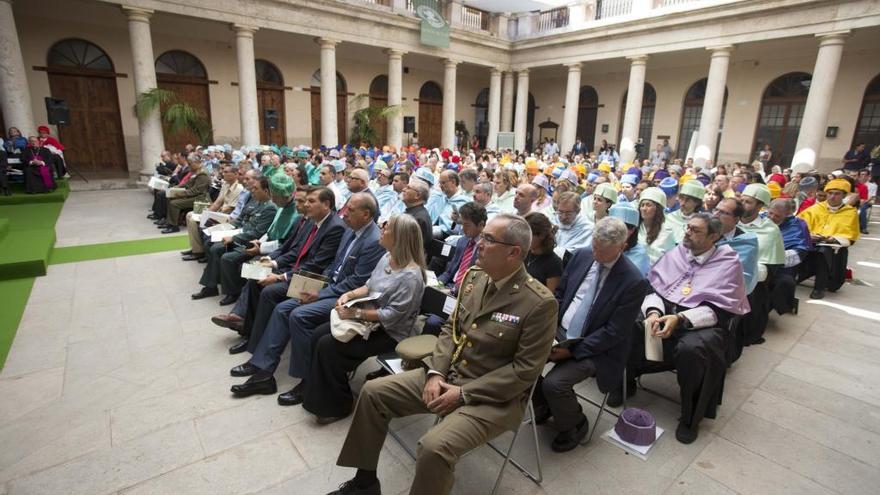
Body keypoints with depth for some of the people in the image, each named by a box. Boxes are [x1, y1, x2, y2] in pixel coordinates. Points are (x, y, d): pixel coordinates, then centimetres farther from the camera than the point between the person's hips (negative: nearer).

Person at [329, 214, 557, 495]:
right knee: (372, 392, 2)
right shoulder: (474, 277, 1)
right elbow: (451, 329, 8)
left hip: (492, 396, -6)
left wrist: (464, 394, -19)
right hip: (447, 375, 7)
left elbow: (526, 369, -18)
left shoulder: (541, 303, -20)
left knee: (435, 446, -29)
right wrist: (435, 372, -8)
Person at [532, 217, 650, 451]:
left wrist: (572, 351, -20)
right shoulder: (582, 255, -1)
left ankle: (575, 425, 11)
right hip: (559, 333, 6)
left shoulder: (634, 282, -17)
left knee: (554, 383, -25)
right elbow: (559, 293, 9)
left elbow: (614, 333, -16)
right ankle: (544, 406, 17)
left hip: (594, 349, -6)